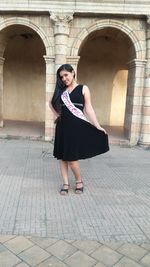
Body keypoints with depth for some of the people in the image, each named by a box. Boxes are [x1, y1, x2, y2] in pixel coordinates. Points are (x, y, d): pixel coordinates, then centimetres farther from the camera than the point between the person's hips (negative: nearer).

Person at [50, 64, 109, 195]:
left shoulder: (83, 88, 2)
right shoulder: (61, 90, 12)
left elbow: (88, 108, -4)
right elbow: (52, 103, 27)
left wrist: (97, 126, -12)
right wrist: (57, 114, 12)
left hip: (77, 126, -4)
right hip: (63, 126, 5)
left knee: (71, 157, -6)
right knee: (62, 156, 6)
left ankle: (79, 181, 19)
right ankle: (66, 184, 19)